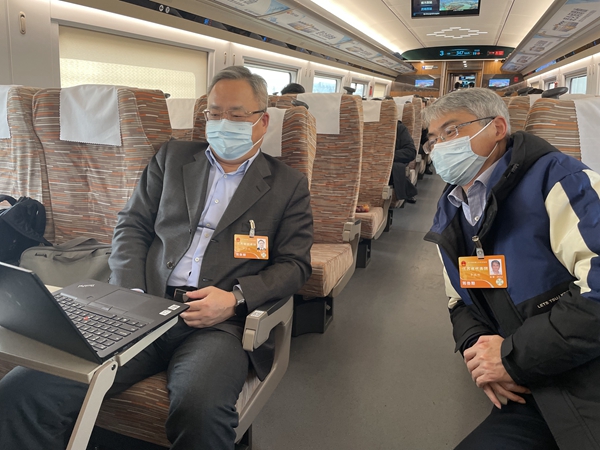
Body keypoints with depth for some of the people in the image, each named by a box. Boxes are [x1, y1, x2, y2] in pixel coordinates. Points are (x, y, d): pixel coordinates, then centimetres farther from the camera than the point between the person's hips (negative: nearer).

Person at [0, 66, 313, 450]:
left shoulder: (289, 185, 12)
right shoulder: (172, 157, 20)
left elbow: (295, 265, 7)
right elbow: (132, 227, 16)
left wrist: (236, 298, -11)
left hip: (219, 323, -2)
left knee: (201, 410, -35)